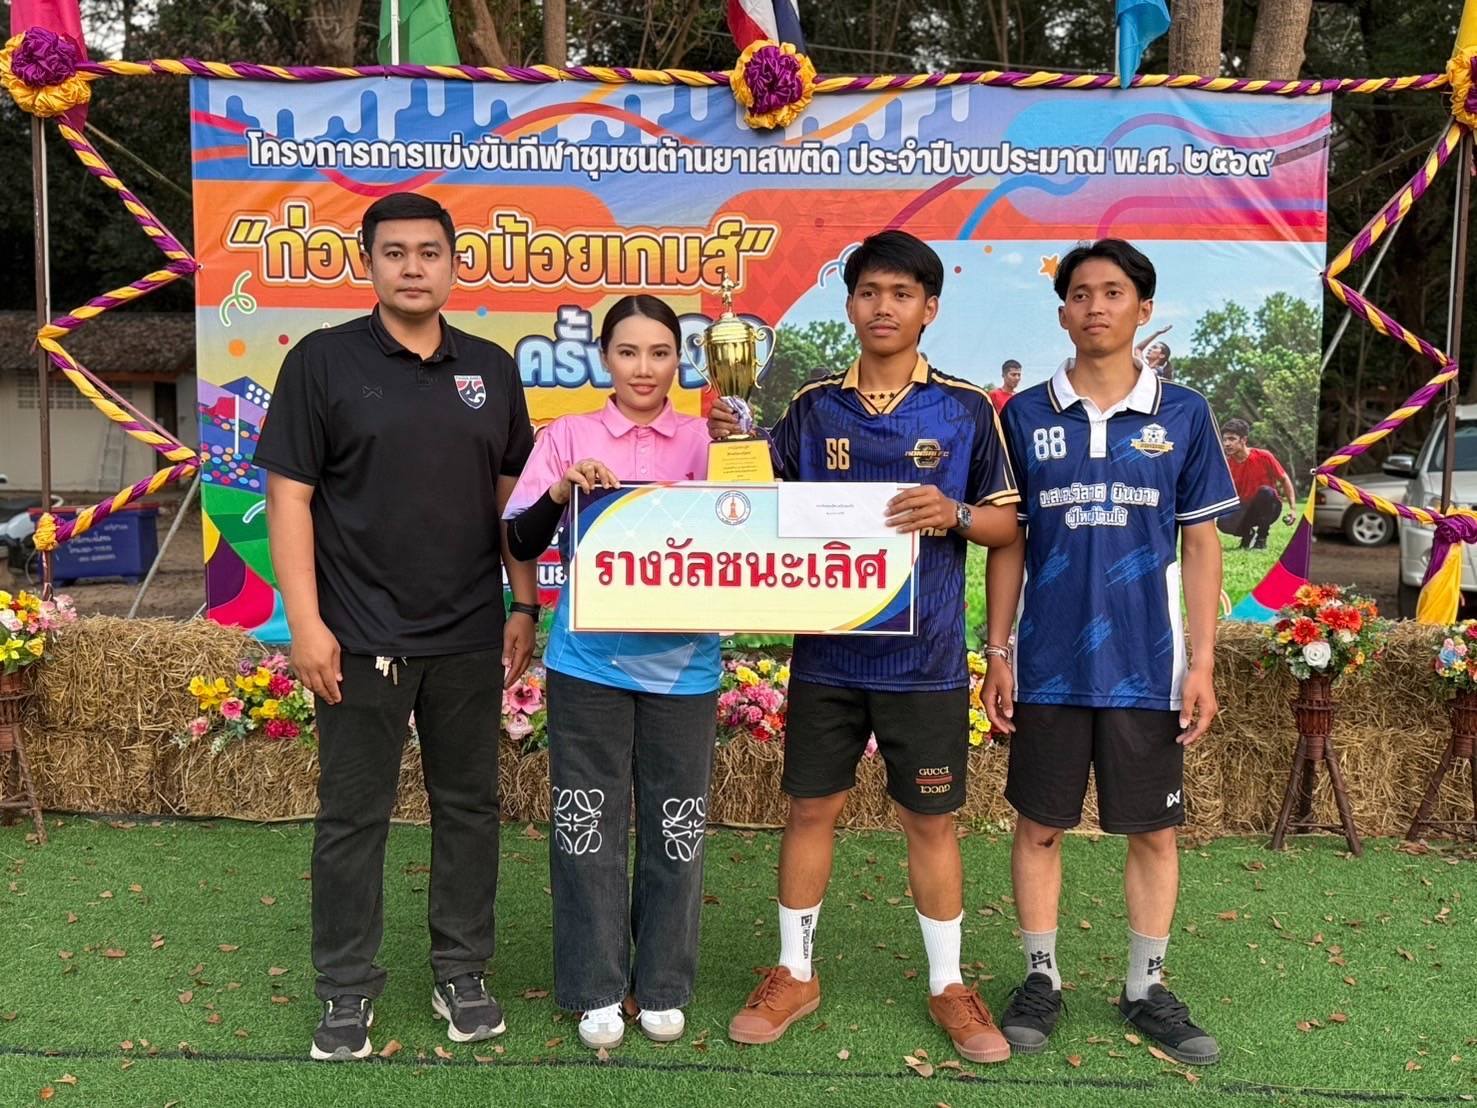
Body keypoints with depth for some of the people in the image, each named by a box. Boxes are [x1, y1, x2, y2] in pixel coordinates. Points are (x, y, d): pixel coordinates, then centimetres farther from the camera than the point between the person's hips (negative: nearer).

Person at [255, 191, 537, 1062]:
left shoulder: (491, 369, 7)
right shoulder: (323, 362, -3)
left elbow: (513, 497, 11)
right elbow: (290, 497, -6)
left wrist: (526, 606, 6)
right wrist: (307, 622, -11)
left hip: (471, 637, 3)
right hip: (360, 637, -3)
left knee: (470, 805, 12)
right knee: (353, 815, 7)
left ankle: (464, 971, 27)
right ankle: (348, 989, 22)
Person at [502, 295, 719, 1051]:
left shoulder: (706, 441, 4)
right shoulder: (567, 436, 2)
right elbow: (521, 544, -2)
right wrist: (561, 489, -19)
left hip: (681, 665, 1)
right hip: (589, 663, -1)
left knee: (676, 827, 10)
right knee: (589, 825, 7)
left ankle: (663, 988, 26)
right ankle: (596, 990, 22)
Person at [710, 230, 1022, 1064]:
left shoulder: (966, 408, -1)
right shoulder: (813, 406, 4)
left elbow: (1008, 523, 2)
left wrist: (955, 514, -18)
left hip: (925, 656, -1)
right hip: (827, 650, 2)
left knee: (931, 819, 8)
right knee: (813, 808, 10)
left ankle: (949, 985, 25)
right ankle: (796, 973, 27)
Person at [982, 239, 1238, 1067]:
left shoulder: (1184, 414, 0)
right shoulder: (1026, 415, 1)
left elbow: (1202, 543, 3)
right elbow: (1008, 541, 4)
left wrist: (1203, 664, -2)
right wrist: (996, 652, 0)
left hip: (1149, 667, 0)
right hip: (1049, 664, 0)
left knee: (1154, 831, 10)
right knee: (1039, 827, 9)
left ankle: (1148, 988, 27)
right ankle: (1042, 979, 26)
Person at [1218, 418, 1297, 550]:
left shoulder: (1263, 456, -16)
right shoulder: (1227, 464, -7)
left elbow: (1285, 480, -6)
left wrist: (1292, 509, -13)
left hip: (1268, 508, -1)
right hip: (1245, 509, 2)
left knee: (1265, 491, -36)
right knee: (1223, 523, -31)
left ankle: (1262, 537, -15)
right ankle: (1248, 533, 7)